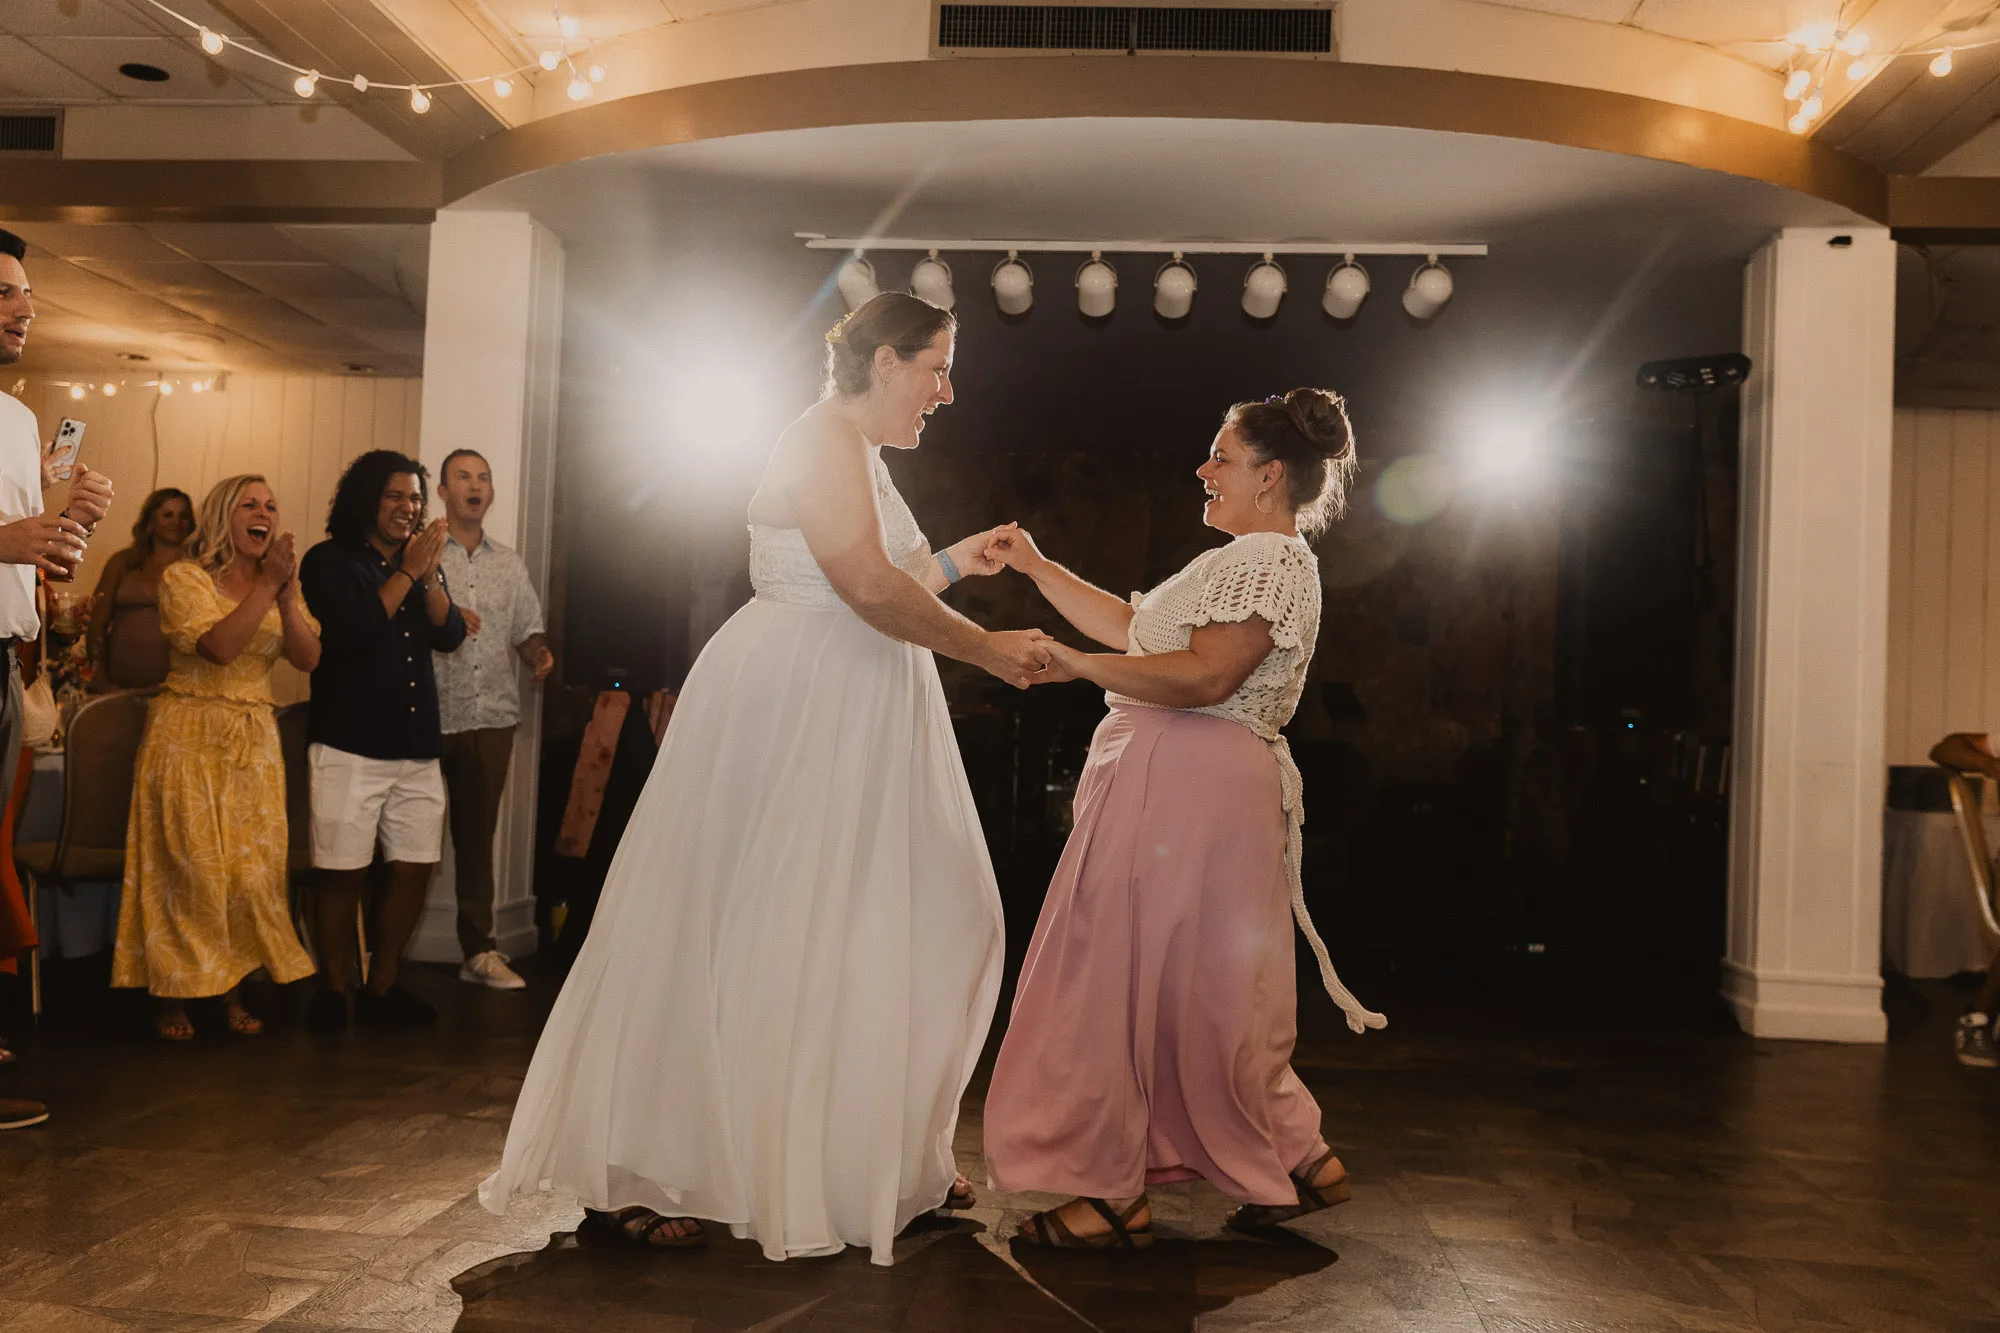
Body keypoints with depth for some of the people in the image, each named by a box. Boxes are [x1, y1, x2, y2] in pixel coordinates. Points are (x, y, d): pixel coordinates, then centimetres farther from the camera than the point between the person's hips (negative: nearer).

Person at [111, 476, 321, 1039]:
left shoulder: (282, 584, 10)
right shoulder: (185, 578, -5)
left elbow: (308, 658, -3)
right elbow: (220, 645, -20)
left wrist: (285, 595, -17)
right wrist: (267, 584, -22)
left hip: (255, 741, 5)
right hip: (189, 736, -4)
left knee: (253, 867, 1)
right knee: (190, 868, -4)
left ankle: (232, 989, 14)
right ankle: (171, 995, 9)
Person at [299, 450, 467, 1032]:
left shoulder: (419, 564, 17)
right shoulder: (329, 562, 0)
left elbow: (450, 635, 5)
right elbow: (351, 632, -14)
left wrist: (429, 576, -10)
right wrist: (406, 574, -11)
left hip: (417, 748, 5)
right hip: (349, 745, -5)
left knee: (414, 869, 5)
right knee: (343, 874, -3)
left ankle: (382, 987, 16)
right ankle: (333, 991, 10)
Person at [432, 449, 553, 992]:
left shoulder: (510, 565, 16)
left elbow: (526, 630, 15)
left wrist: (537, 654, -6)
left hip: (492, 716, 3)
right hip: (429, 716, -3)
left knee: (477, 832, 9)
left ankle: (479, 949, 15)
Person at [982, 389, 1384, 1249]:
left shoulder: (1271, 559, -10)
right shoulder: (1242, 560, 24)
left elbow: (1205, 675, -22)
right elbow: (1134, 626, 23)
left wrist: (1078, 665, -19)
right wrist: (1036, 568, 21)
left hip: (1192, 789, -11)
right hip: (1172, 783, 11)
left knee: (1125, 976, -6)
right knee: (1190, 990, 14)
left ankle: (1113, 1193, 4)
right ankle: (1299, 1162, 21)